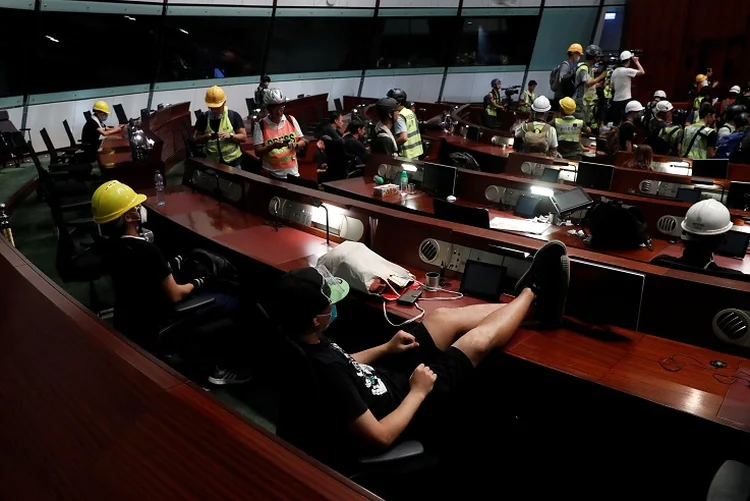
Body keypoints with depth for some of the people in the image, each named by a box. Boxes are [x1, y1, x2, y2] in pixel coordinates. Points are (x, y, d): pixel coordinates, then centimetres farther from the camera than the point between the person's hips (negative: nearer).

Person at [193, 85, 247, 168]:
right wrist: (207, 136, -17)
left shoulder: (233, 116, -7)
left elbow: (244, 137, -5)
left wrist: (230, 135, -23)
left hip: (233, 161, -1)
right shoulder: (203, 118, -1)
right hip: (212, 162, 2)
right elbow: (196, 139, 3)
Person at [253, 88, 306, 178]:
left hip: (292, 173, 3)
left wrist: (295, 145, -14)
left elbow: (302, 142, 8)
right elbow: (258, 152, -9)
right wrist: (273, 146, -24)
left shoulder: (291, 120, 2)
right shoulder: (260, 125, -6)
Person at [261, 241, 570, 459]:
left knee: (444, 317, 8)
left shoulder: (297, 342, -12)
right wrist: (418, 392, -20)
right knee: (479, 339, 0)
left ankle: (532, 306, 27)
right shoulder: (322, 369, -39)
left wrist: (385, 349, 4)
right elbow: (381, 437, -32)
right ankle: (531, 294, 29)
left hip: (386, 380, 8)